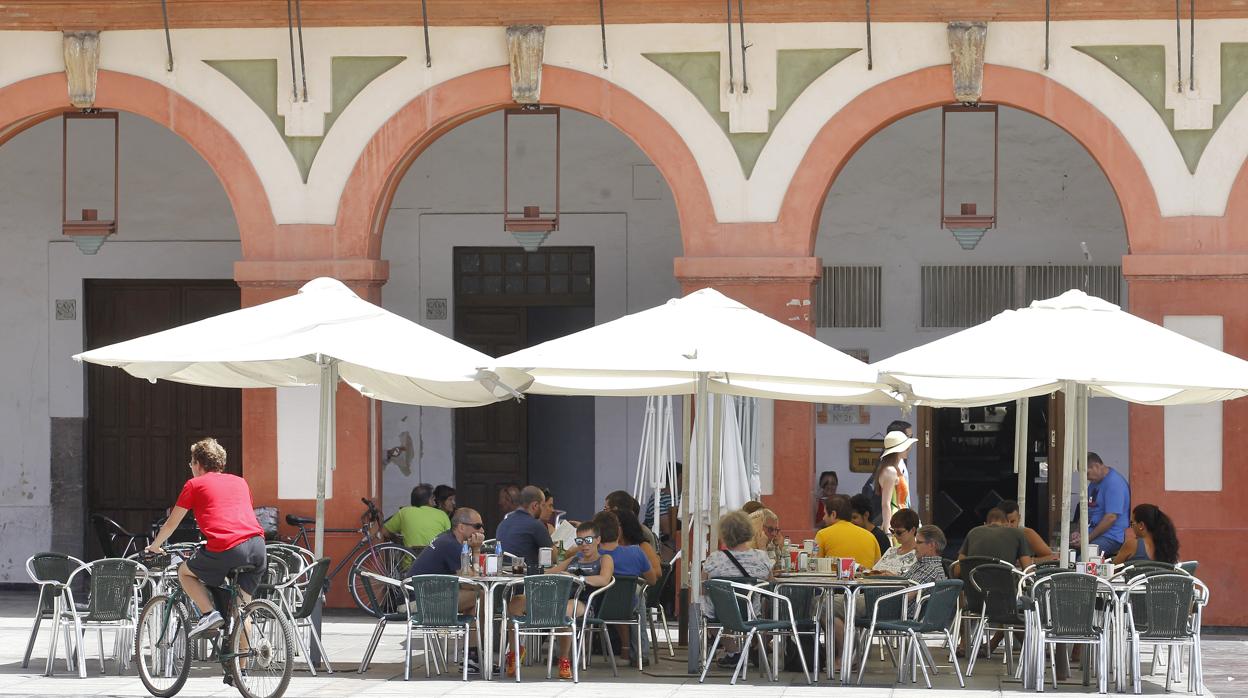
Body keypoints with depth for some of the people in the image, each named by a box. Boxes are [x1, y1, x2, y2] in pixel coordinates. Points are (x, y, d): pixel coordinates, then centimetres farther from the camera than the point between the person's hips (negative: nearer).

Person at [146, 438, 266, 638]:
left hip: (226, 548, -5)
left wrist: (155, 546, 40)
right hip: (257, 545, 5)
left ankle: (209, 613, 0)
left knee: (184, 572, 20)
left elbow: (171, 523, 23)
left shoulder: (195, 484, 15)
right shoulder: (240, 482, 27)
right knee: (242, 606, 18)